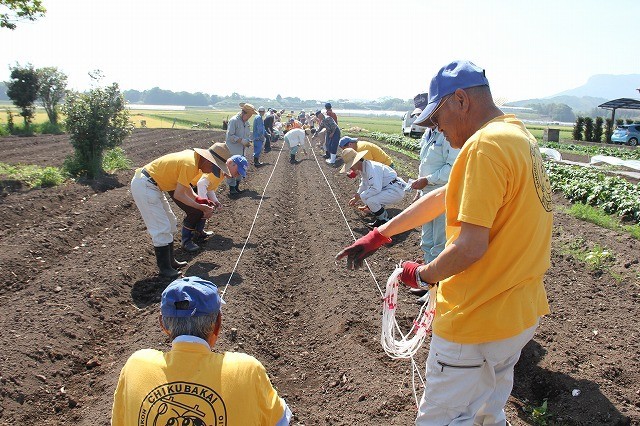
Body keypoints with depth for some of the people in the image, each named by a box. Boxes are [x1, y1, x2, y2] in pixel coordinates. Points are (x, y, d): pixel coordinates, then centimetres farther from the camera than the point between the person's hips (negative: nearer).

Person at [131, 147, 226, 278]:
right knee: (162, 229, -7)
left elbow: (184, 185, 14)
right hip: (144, 187, -10)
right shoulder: (190, 165, -24)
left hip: (149, 185, 10)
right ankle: (164, 269, 4)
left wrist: (198, 201, 6)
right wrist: (200, 207, -13)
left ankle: (170, 261, 24)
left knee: (170, 224, 15)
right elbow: (178, 195, -22)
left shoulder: (192, 158, 4)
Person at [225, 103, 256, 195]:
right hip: (233, 151, -8)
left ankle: (236, 187, 23)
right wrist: (241, 141, -22)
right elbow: (230, 136, -17)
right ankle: (232, 188, 3)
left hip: (242, 151, 8)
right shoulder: (234, 120, -12)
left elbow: (248, 134, 22)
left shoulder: (246, 122, 13)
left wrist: (248, 142, 1)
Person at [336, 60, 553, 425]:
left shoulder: (485, 144, -22)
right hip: (522, 312, 10)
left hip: (479, 321, -9)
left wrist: (422, 275, -6)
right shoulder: (519, 135, 10)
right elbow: (443, 197, 13)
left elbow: (471, 246, -26)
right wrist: (380, 235, 15)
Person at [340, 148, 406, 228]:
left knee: (370, 200, -27)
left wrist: (359, 196, -21)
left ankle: (384, 220, -5)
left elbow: (376, 188, -32)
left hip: (396, 190, -11)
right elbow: (364, 184, 22)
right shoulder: (363, 168, 6)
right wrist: (356, 197, 13)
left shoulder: (371, 167, -25)